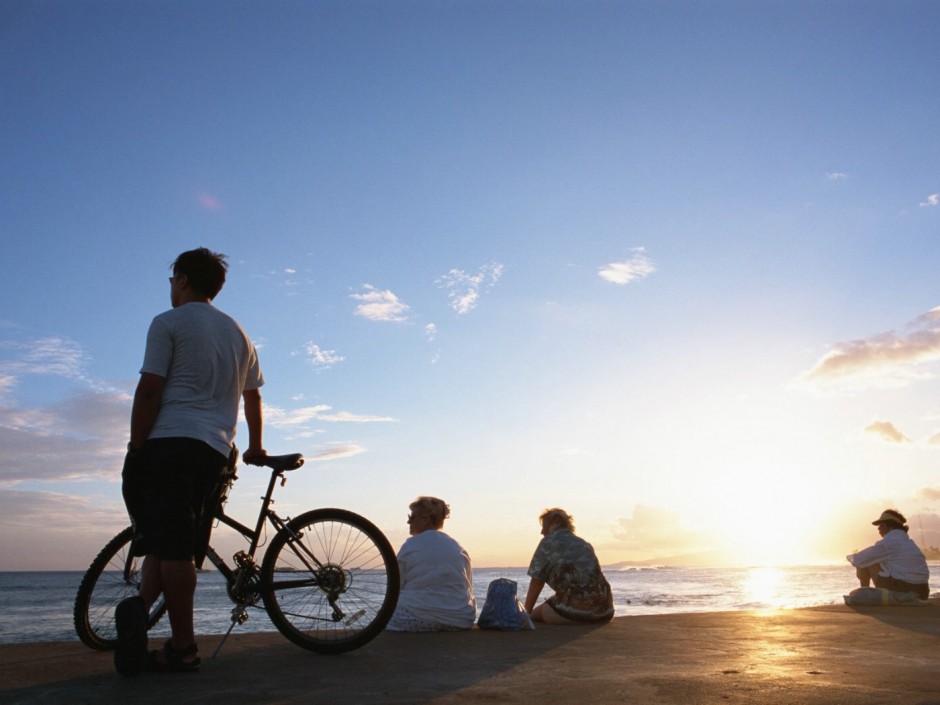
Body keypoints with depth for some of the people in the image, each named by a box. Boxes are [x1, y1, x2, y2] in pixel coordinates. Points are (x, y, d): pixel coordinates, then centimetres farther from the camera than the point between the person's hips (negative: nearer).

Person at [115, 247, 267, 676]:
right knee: (177, 542, 8)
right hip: (214, 451, 5)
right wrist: (255, 448, 36)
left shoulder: (168, 322, 3)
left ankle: (183, 647, -8)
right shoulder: (237, 333, 22)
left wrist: (135, 449, -4)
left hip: (167, 441, -5)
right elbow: (253, 396, 27)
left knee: (169, 540, -6)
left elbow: (149, 390, -6)